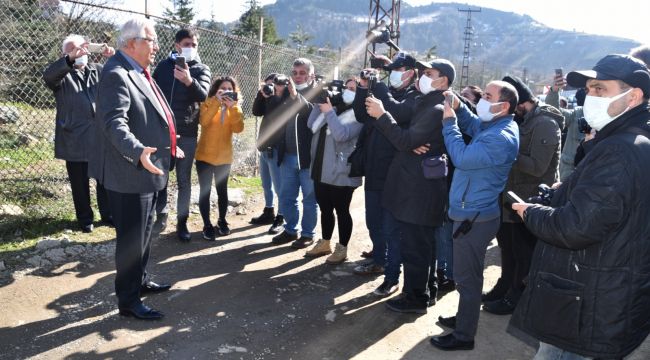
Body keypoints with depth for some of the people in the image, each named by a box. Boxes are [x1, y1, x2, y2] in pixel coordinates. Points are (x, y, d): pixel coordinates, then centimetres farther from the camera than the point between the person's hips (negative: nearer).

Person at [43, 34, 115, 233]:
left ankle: (108, 214, 27)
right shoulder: (62, 74, 1)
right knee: (80, 182, 8)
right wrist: (71, 58, -35)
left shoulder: (98, 70, 13)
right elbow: (48, 75, -21)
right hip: (75, 139, -2)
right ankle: (85, 218, 23)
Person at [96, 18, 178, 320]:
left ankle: (140, 281, 39)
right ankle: (128, 301, 14)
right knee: (131, 239, 1)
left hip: (149, 172, 10)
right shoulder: (116, 75, -18)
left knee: (144, 234, 22)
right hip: (131, 174, -10)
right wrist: (139, 151, -43)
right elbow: (113, 122, -29)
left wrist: (168, 148, 28)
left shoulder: (138, 73, 14)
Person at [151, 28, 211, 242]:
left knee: (184, 180, 5)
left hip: (187, 133, -2)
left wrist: (189, 81, -38)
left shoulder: (201, 69, 0)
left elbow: (203, 95, -18)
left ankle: (182, 222, 13)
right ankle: (161, 216, 19)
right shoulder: (164, 65, 7)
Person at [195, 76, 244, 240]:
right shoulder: (207, 103, -2)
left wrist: (233, 107, -20)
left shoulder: (235, 107, 5)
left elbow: (238, 128, -13)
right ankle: (207, 225, 10)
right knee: (205, 191, 0)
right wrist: (216, 102, -25)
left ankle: (222, 221, 27)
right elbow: (204, 121, -23)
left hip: (224, 157, 2)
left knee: (222, 190, 11)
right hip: (205, 155, -2)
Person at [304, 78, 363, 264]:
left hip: (340, 173, -7)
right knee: (325, 209, 16)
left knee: (341, 210, 3)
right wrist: (320, 103, 0)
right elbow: (312, 125, 7)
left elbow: (342, 135, -24)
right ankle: (325, 243, 31)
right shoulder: (334, 107, 13)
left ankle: (342, 248, 16)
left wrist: (329, 112, -20)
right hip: (321, 169, 7)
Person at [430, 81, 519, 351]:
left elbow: (462, 157, -26)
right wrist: (458, 107, 6)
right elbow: (472, 125, 25)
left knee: (466, 277, 3)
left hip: (475, 216, -10)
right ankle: (464, 318, 40)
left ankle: (464, 336, 17)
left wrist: (449, 121, -16)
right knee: (467, 273, 23)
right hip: (473, 211, 10)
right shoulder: (493, 125, 7)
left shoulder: (500, 138, -24)